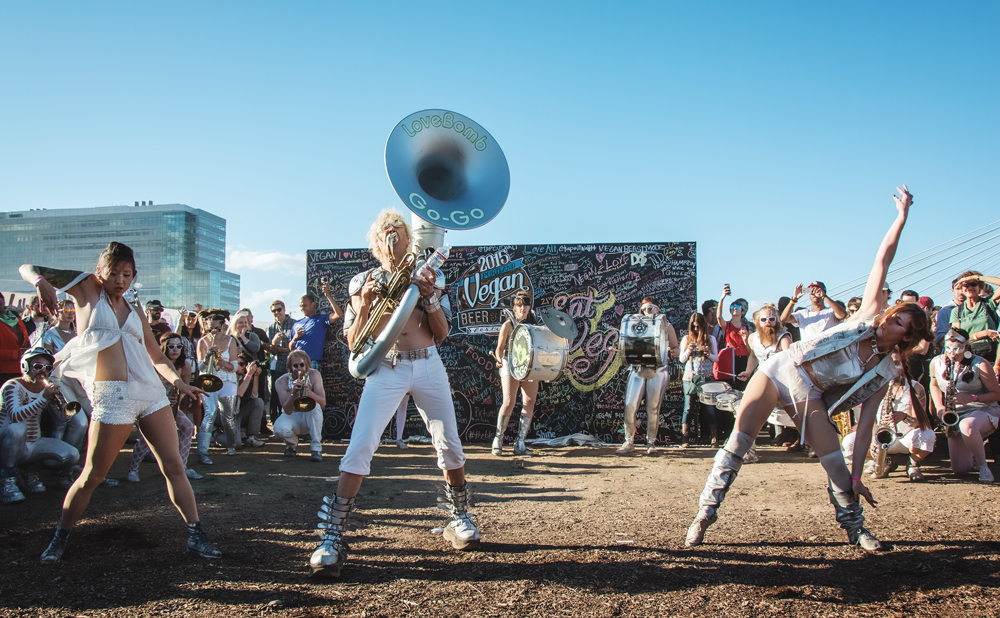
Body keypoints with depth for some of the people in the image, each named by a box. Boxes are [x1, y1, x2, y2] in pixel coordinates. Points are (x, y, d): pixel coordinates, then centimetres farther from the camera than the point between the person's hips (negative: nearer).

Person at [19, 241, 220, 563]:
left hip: (151, 391, 4)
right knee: (92, 475, 2)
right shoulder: (87, 287, 8)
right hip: (112, 395, -4)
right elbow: (28, 268, 8)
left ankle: (196, 535, 7)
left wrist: (178, 382, 3)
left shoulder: (135, 312, 18)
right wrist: (41, 281, -16)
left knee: (173, 465, 2)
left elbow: (157, 356, 20)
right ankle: (60, 538, 23)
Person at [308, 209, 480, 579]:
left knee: (450, 447, 4)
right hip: (384, 369, -1)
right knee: (359, 448, -14)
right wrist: (364, 304, -11)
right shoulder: (363, 282, 11)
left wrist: (430, 297, -8)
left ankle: (459, 520, 27)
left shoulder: (428, 276, 12)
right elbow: (353, 342, 5)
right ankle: (331, 539, -10)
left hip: (428, 366, 2)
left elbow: (442, 333, 7)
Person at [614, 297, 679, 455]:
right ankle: (629, 442, 3)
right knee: (630, 405, -8)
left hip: (658, 372, -2)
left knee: (653, 408, -1)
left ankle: (651, 442, 13)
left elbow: (675, 348, 11)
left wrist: (673, 352, -11)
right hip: (638, 369, 2)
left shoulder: (666, 326, 10)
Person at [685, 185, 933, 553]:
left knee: (835, 460, -11)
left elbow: (865, 426, 0)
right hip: (781, 368, -1)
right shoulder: (869, 316, 0)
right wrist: (902, 215, -7)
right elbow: (883, 260, -2)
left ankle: (855, 528, 15)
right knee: (739, 439, -16)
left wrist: (857, 475, -6)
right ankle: (705, 513, -11)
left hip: (809, 395, 1)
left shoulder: (884, 375, 1)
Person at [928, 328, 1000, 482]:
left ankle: (983, 465, -16)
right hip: (955, 414, 4)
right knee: (960, 469, -2)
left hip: (983, 410, -4)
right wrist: (940, 407, 0)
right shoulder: (936, 363, -3)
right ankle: (976, 453, 36)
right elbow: (934, 385, 17)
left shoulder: (980, 364, -14)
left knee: (967, 426, -43)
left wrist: (972, 398, -24)